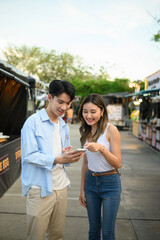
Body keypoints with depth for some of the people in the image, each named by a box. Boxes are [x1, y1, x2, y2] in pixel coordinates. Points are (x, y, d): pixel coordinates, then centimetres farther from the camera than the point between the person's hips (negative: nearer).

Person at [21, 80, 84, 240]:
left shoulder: (64, 126, 14)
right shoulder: (33, 122, -8)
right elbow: (29, 155, -15)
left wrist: (69, 156, -8)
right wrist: (59, 159, -26)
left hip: (61, 187, 6)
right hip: (40, 189, -6)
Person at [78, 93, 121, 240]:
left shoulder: (111, 130, -13)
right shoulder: (86, 132, 5)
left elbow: (117, 163, -14)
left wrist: (102, 148, -30)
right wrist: (82, 189, 13)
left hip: (110, 183, -5)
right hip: (91, 181, 5)